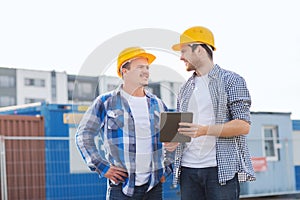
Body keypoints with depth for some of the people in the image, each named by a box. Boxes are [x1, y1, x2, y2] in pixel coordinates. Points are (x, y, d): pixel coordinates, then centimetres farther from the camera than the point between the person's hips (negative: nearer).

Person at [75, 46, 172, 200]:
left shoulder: (157, 104, 13)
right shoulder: (105, 103, 1)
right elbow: (84, 136, 2)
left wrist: (166, 168, 13)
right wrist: (102, 167, -4)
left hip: (154, 186, 4)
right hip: (121, 186, -4)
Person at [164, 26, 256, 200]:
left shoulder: (231, 80, 1)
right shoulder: (186, 88, 19)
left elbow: (243, 125, -8)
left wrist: (204, 130, -20)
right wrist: (173, 141, 1)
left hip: (221, 169, -5)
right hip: (188, 169, 5)